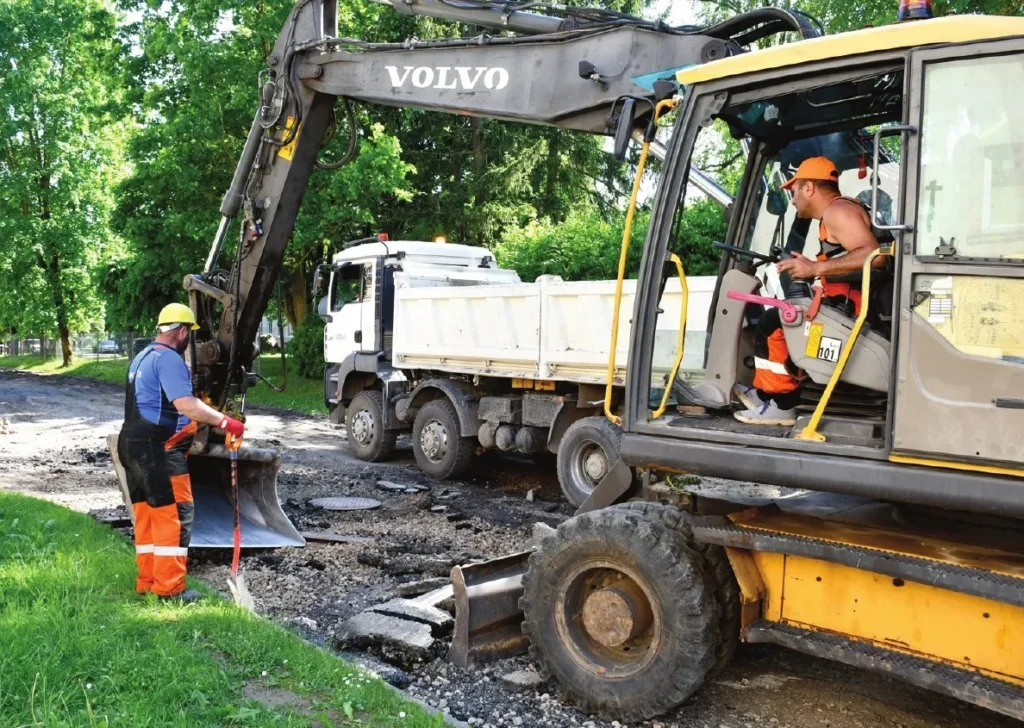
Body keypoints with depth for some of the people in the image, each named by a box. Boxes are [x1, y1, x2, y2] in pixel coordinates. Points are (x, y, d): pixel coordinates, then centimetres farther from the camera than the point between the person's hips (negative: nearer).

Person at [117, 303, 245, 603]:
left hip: (133, 444, 10)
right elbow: (185, 403, -27)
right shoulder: (169, 359, -15)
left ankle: (147, 581, 20)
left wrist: (191, 422, 31)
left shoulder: (142, 357, 18)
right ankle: (169, 587, -4)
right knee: (175, 513, -6)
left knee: (147, 514, 14)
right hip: (157, 449, -10)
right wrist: (225, 421, -26)